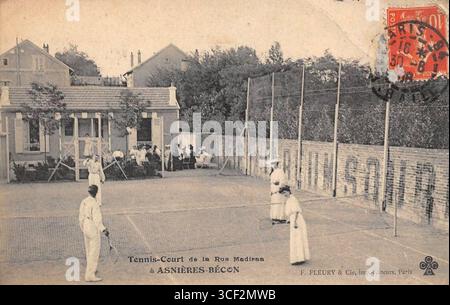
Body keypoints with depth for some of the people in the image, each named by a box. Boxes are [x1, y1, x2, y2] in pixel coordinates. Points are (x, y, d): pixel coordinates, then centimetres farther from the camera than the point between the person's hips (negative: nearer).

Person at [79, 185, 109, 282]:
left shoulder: (83, 202, 6)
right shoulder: (94, 203, -19)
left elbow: (81, 217, 14)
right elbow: (97, 219, -23)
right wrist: (103, 229, -21)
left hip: (85, 228, 9)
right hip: (94, 230, -9)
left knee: (89, 251, 22)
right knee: (94, 253, -4)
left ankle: (90, 270, 38)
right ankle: (90, 275, -3)